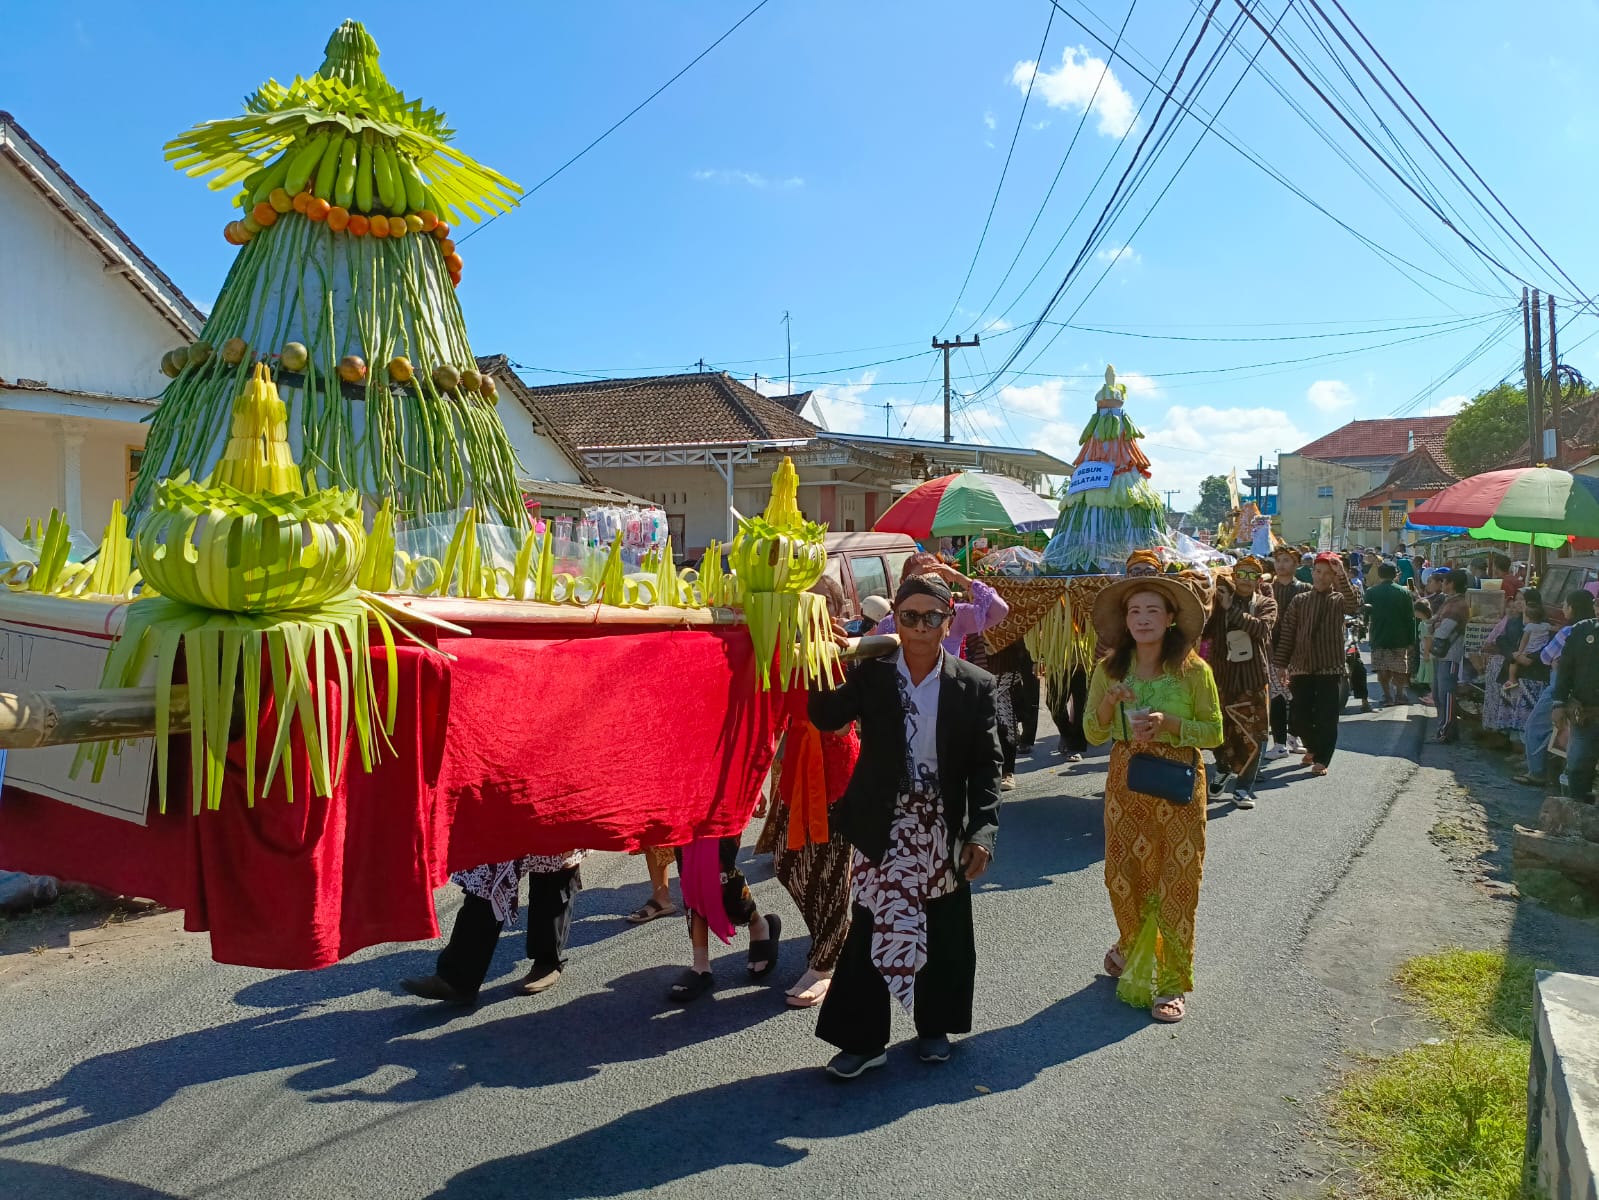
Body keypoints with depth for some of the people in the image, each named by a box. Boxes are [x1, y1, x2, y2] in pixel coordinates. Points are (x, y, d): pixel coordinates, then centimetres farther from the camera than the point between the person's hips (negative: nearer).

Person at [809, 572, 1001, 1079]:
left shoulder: (974, 686, -2)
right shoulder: (870, 675, -1)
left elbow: (987, 765, -2)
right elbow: (826, 717, -14)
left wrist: (981, 832, -9)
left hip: (943, 829, 1)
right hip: (884, 826, -1)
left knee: (943, 933, 12)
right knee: (872, 928, 3)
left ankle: (934, 1027, 33)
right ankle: (863, 1039, 16)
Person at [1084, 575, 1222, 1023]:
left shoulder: (1193, 671, -7)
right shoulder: (1109, 670, 1)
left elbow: (1214, 733, -4)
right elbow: (1094, 735, 5)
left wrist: (1169, 723, -19)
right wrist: (1108, 704, -15)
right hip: (1125, 781, 3)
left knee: (1176, 880, 2)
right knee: (1123, 875, 11)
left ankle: (1171, 981, 16)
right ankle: (1132, 949, 39)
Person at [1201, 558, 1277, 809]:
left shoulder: (1266, 604, 6)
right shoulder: (1219, 601, 7)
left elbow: (1261, 627, -15)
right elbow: (1204, 632, 0)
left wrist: (1231, 608, -15)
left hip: (1254, 678, -1)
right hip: (1222, 676, 1)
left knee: (1252, 735, -1)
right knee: (1221, 731, 6)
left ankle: (1244, 787, 9)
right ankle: (1224, 770, 33)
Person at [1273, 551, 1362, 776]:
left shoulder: (1338, 600, 2)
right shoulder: (1299, 600, 7)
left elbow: (1354, 605, -24)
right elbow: (1287, 634, 4)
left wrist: (1342, 574, -28)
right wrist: (1282, 665, -2)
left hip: (1330, 668, -2)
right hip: (1301, 667, 2)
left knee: (1327, 717, -2)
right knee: (1301, 715, 7)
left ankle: (1322, 760, 10)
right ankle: (1313, 747, 33)